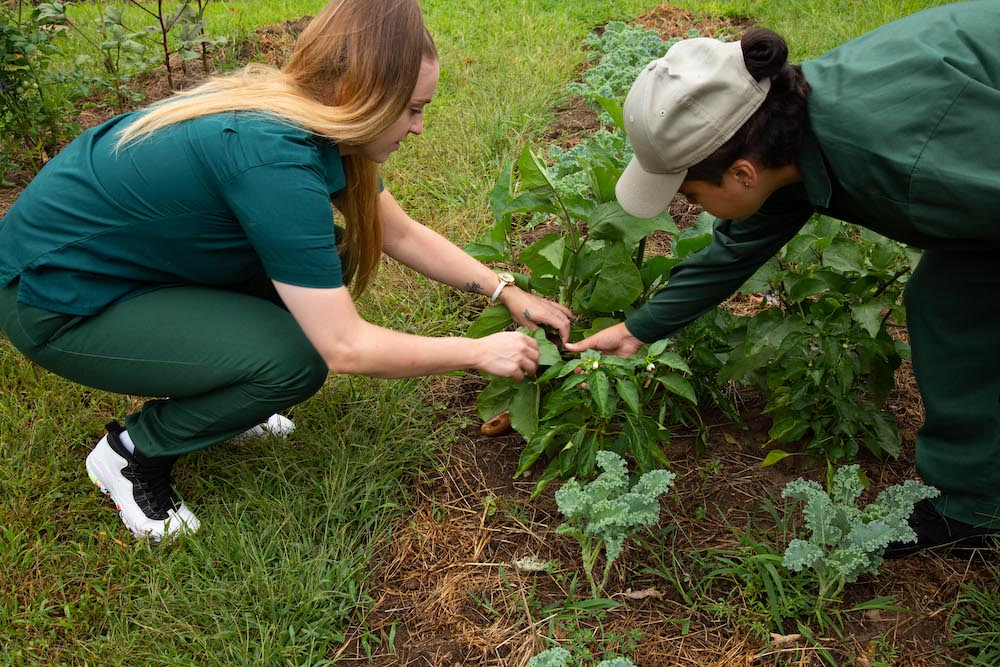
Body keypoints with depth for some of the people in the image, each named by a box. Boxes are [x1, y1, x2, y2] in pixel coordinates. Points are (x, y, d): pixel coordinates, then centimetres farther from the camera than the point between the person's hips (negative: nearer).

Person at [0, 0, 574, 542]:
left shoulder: (300, 114, -6)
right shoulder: (274, 156, -33)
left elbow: (402, 235, 6)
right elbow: (345, 348, -29)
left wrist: (508, 291, 2)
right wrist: (479, 352, -18)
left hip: (126, 254, 9)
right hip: (52, 300, -8)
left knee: (323, 261, 0)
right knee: (296, 359, -20)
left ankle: (212, 400, 16)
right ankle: (134, 453, 3)